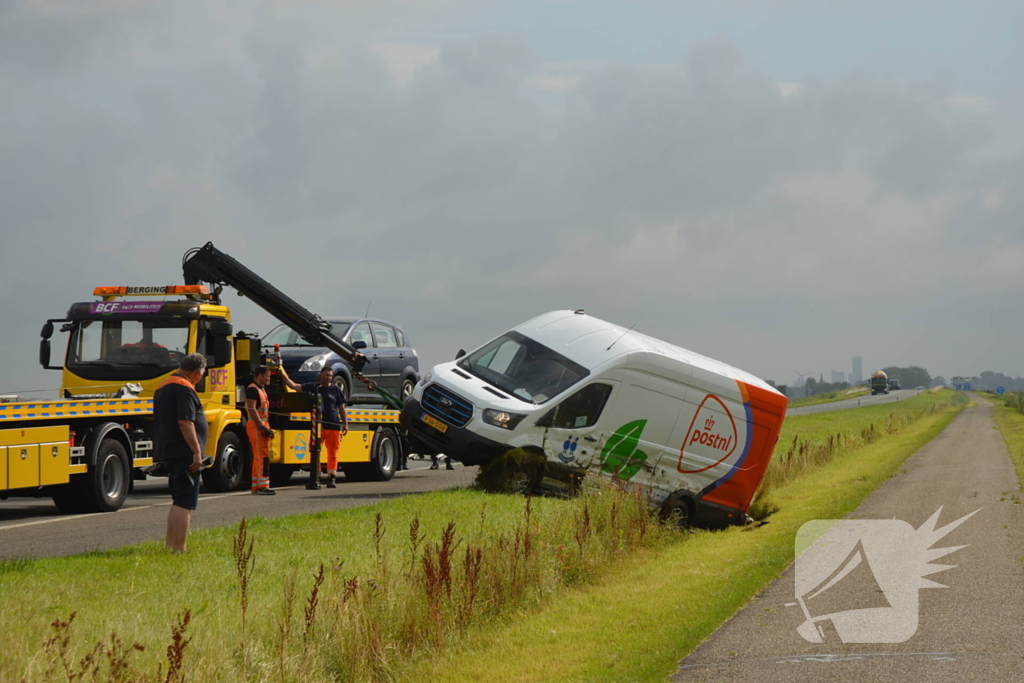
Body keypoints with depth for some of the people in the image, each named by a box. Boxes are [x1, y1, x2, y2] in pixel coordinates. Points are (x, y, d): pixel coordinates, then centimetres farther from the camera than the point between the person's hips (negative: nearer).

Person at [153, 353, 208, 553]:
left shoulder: (163, 387, 19)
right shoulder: (184, 388, -13)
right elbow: (185, 422, -22)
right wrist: (197, 452, -21)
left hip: (168, 452, 10)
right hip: (184, 452, -10)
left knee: (178, 501, 18)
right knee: (185, 503, -10)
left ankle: (171, 545, 21)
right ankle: (179, 549, -13)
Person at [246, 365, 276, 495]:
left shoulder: (261, 389, 19)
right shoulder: (252, 389, -12)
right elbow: (252, 410, -20)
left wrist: (267, 428, 16)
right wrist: (262, 427, -23)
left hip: (262, 426, 10)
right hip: (256, 426, -10)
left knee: (263, 456, 11)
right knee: (260, 456, -11)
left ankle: (257, 486, 15)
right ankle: (261, 486, -12)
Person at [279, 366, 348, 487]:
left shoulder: (335, 389, 8)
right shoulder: (312, 387, 6)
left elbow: (341, 408, 12)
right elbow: (293, 385, 1)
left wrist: (345, 424, 7)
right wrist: (282, 373, -7)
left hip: (334, 426, 0)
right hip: (318, 426, 0)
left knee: (333, 454, 3)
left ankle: (331, 478, 8)